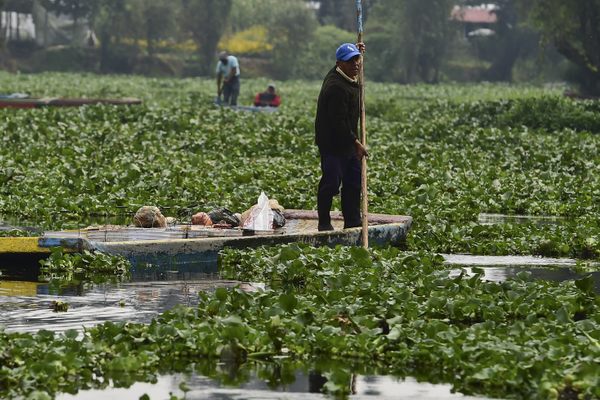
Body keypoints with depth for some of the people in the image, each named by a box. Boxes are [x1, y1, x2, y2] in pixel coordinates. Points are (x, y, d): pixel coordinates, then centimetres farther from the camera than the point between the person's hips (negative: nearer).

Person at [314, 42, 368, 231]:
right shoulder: (336, 87, -25)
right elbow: (338, 122, -26)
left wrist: (357, 51, 19)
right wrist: (356, 143, -21)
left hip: (347, 141, 10)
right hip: (332, 143, -10)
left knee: (354, 181, 12)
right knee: (331, 182, -5)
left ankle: (353, 221, 18)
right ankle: (324, 223, 6)